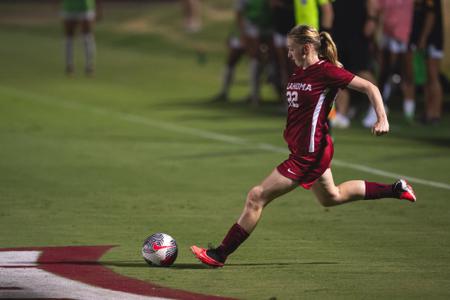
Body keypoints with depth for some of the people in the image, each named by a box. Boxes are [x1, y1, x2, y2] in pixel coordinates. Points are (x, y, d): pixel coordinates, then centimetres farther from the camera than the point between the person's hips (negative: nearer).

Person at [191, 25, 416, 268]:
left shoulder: (327, 71, -16)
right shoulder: (299, 72, 8)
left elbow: (369, 88, -13)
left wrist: (382, 119, -23)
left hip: (309, 154, -10)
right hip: (313, 150, 10)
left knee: (257, 197, -10)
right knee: (331, 197, 30)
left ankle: (220, 255, -5)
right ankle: (395, 189, 37)